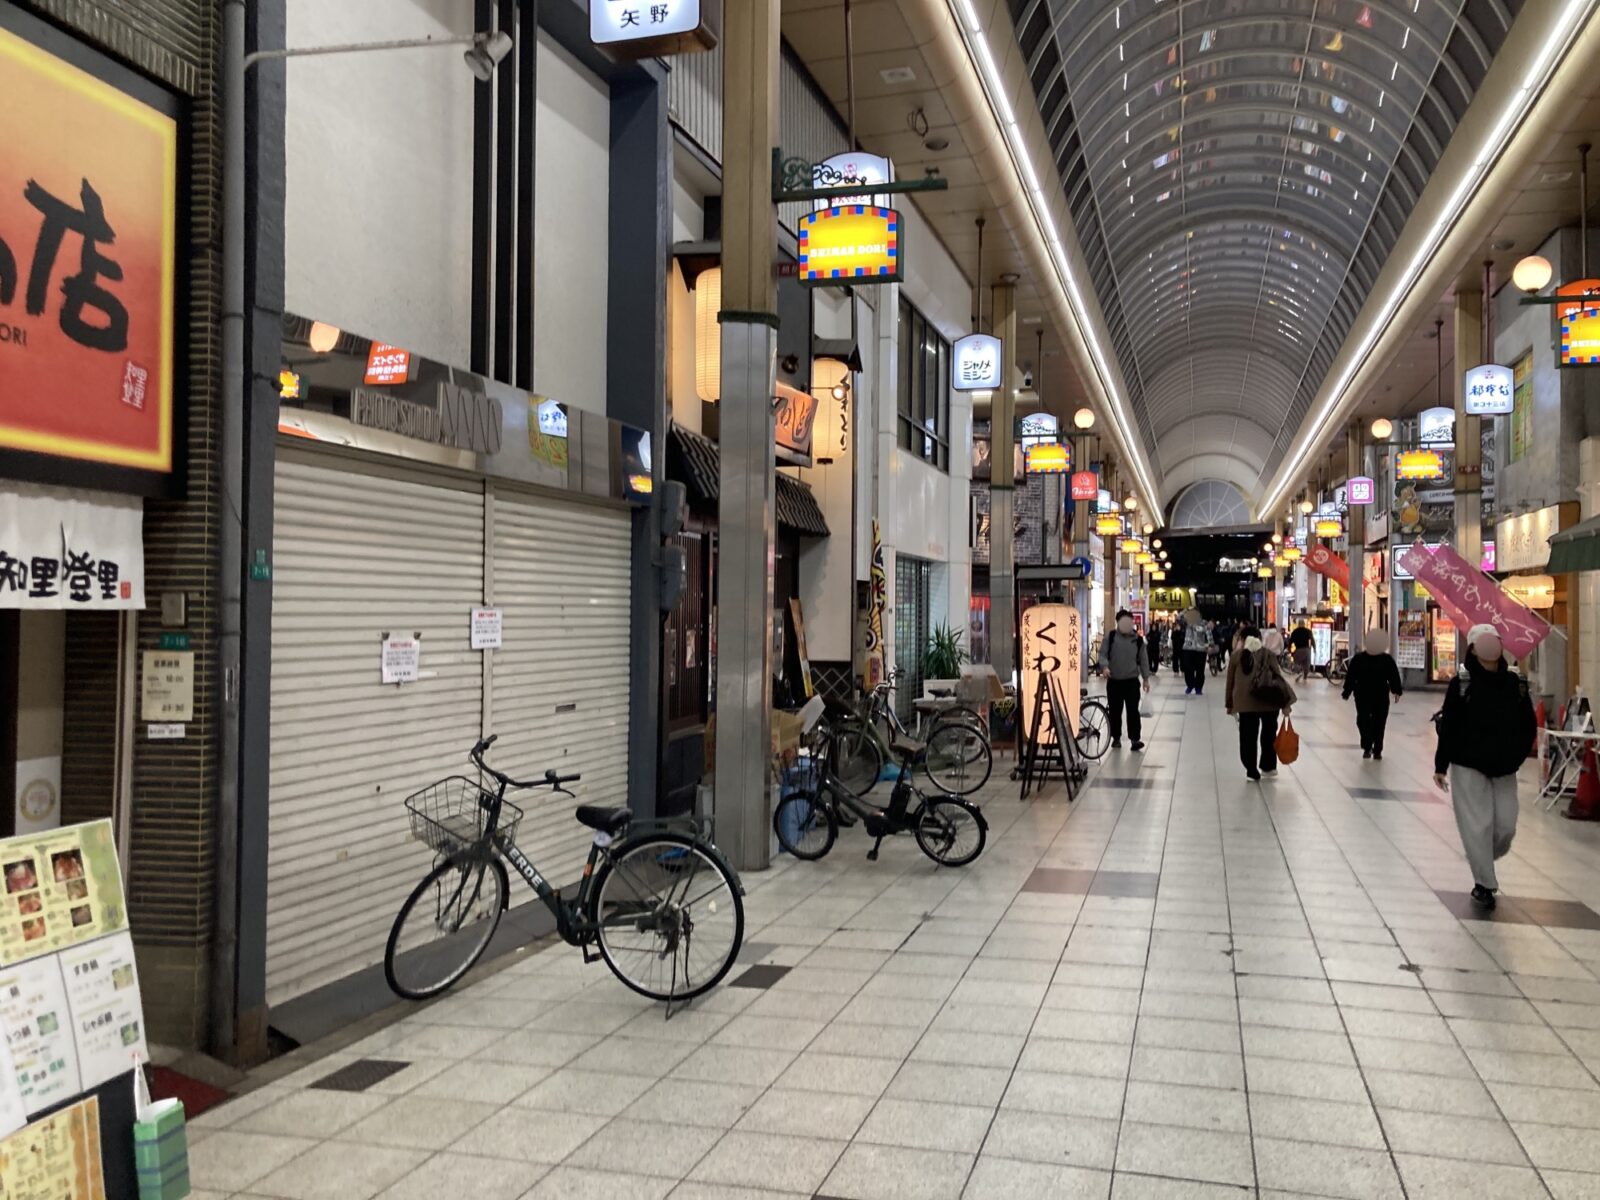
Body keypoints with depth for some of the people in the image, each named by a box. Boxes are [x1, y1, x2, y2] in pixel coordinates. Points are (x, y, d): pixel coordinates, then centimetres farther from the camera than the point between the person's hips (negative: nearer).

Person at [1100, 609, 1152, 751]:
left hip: (1132, 680, 0)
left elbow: (1143, 659, 8)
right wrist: (1105, 666, -23)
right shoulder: (1110, 636, 0)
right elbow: (1103, 653, -3)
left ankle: (1135, 739, -3)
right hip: (1114, 680, 0)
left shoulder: (1138, 639, 3)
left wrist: (1146, 678, 5)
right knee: (1115, 711, 7)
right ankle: (1116, 738, 18)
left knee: (1133, 710, -6)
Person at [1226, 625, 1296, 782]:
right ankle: (1268, 767, 24)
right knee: (1269, 735, 18)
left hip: (1245, 702, -2)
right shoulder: (1268, 653, 9)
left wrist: (1230, 705, 19)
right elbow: (1278, 676, 2)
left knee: (1248, 737, 5)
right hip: (1269, 701, 2)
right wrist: (1285, 702, 3)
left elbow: (1231, 681, 10)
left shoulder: (1236, 655, 8)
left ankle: (1252, 772, 4)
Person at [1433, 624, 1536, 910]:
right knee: (1478, 825, -3)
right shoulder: (1462, 683, -8)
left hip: (1504, 769, 4)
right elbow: (1448, 726, -7)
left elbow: (1528, 725, 9)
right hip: (1468, 767, -4)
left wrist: (1516, 756, -2)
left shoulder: (1515, 683, 2)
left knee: (1506, 826, 5)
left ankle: (1483, 863, 34)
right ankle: (1484, 884, 10)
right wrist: (1441, 766, -7)